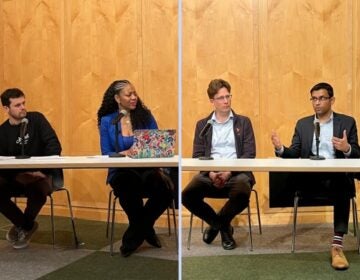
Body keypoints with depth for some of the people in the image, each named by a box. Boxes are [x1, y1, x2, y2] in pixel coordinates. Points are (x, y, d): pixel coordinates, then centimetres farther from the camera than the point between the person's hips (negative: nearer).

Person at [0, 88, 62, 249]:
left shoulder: (36, 119, -4)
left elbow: (54, 145, -11)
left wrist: (44, 171, -22)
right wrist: (17, 175, -22)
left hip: (42, 175, -3)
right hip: (16, 177, 3)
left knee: (37, 190, -35)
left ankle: (25, 226, -2)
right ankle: (24, 224, 4)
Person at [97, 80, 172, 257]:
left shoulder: (145, 116, 9)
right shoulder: (107, 121, 7)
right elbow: (106, 154, 1)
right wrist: (125, 153, -20)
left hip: (147, 169, 1)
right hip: (121, 172, -1)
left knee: (164, 192, -31)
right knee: (129, 182, -38)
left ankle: (135, 235, -3)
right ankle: (144, 229, -9)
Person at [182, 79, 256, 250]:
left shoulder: (243, 122, 12)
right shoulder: (202, 124, 16)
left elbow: (249, 154, 2)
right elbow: (197, 155, 7)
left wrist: (229, 172, -15)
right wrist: (211, 172, -14)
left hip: (236, 173, -1)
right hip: (209, 174, 2)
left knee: (242, 194, -36)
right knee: (187, 195, -26)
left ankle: (218, 223, -1)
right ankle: (220, 224, 4)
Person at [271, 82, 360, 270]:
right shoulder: (302, 124, 17)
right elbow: (294, 154, 9)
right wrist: (281, 149, -13)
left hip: (337, 176, -1)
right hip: (310, 177, 1)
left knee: (341, 185, -37)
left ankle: (337, 246, -35)